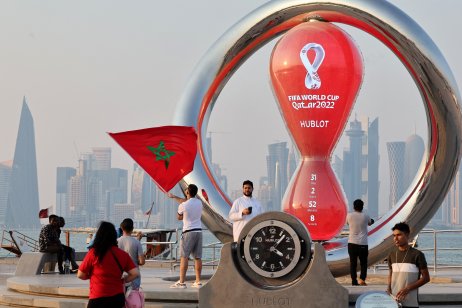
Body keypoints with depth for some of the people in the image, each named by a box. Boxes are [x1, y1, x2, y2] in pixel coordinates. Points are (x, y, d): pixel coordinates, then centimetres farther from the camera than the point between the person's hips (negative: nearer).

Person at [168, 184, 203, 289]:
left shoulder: (183, 205, -12)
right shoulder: (199, 203, 8)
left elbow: (179, 217, 5)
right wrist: (174, 196, 36)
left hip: (188, 232, -6)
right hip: (198, 231, 6)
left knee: (184, 257, -5)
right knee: (197, 257, 8)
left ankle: (181, 282, -8)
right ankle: (198, 282, 10)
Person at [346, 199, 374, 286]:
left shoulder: (349, 215, -3)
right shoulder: (365, 216, -3)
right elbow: (370, 223, 18)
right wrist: (372, 221, 41)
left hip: (352, 243, 1)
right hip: (363, 243, -1)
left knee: (353, 262, 6)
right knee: (363, 262, 9)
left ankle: (354, 281, 3)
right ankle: (362, 279, -7)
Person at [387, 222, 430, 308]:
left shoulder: (417, 255, -6)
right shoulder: (392, 255, 9)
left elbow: (426, 278, -5)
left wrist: (407, 289, -15)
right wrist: (389, 289, 1)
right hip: (394, 301, 5)